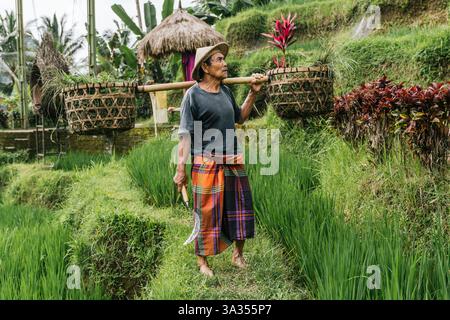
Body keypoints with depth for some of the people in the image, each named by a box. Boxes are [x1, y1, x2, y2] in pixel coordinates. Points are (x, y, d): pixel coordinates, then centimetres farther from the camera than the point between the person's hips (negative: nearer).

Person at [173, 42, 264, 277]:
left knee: (241, 207, 13)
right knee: (206, 213, 2)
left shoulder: (226, 91, 10)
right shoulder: (193, 94, -9)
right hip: (207, 163, -6)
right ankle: (202, 260, 21)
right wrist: (181, 169, -15)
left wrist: (253, 94, 11)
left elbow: (239, 118, 22)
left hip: (234, 162, 7)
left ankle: (238, 255, 31)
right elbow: (185, 134, -11)